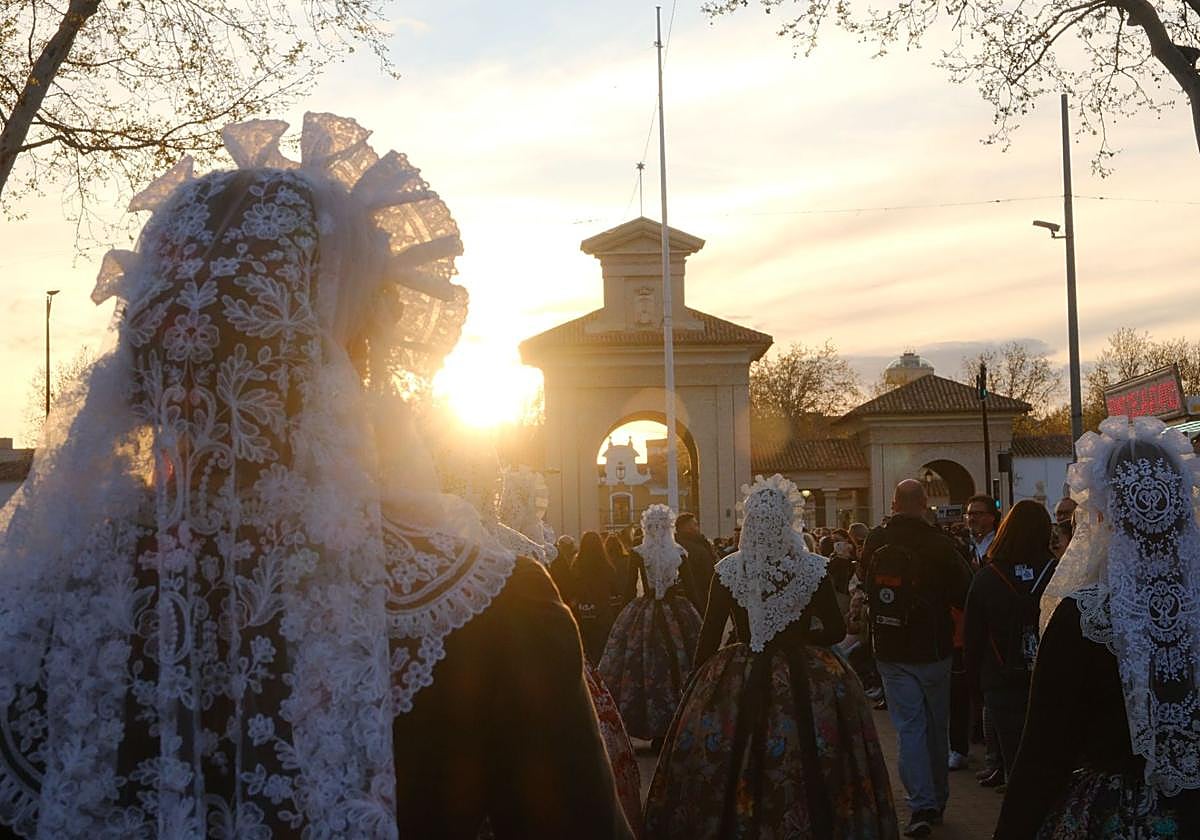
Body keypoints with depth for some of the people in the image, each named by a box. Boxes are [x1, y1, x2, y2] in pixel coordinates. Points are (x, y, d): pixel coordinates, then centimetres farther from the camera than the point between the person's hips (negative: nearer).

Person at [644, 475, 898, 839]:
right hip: (806, 682, -1)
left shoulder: (727, 571, -6)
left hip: (738, 682, 1)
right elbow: (836, 631, 0)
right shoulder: (813, 569, -9)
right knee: (806, 775, 8)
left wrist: (700, 682, 12)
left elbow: (708, 638, -1)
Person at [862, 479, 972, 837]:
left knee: (909, 727, 3)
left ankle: (922, 806, -7)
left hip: (891, 652, 1)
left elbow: (866, 589, 11)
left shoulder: (875, 543, -5)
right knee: (936, 726, 15)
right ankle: (938, 800, 26)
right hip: (932, 648, -1)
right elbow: (961, 593, -9)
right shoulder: (938, 543, -15)